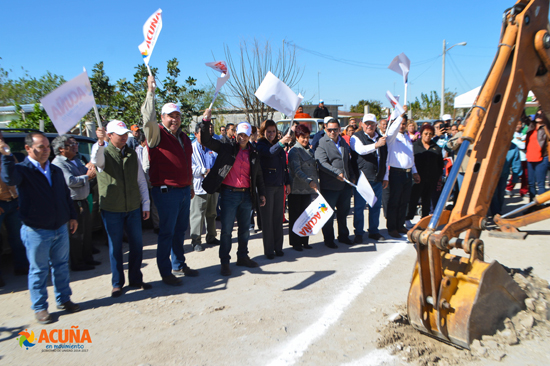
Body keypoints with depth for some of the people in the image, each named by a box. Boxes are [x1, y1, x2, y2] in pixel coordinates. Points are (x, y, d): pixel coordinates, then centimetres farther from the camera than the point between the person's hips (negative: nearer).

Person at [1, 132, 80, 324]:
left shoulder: (56, 170, 9)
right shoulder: (22, 169, -9)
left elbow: (66, 195, 16)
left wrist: (72, 216, 12)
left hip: (61, 229, 5)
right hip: (36, 232, -5)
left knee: (61, 266, 15)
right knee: (38, 270, 7)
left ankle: (63, 299, 30)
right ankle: (40, 308, 20)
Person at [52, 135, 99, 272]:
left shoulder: (76, 160, 14)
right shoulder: (58, 163, -16)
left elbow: (85, 171, 14)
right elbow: (70, 181, -26)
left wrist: (89, 168, -8)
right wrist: (87, 177, -16)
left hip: (83, 201, 10)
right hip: (72, 203, -9)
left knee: (86, 231, 18)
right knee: (77, 233, 1)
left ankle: (87, 259, 32)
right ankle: (77, 263, 14)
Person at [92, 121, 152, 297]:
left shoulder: (132, 154, 8)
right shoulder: (104, 153, -3)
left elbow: (141, 180, 10)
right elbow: (96, 160, -29)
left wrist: (146, 204, 7)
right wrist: (100, 142, -48)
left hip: (133, 208, 4)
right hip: (111, 210, -3)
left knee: (137, 245, 9)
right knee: (115, 247, 7)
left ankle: (136, 279, 25)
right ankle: (117, 283, 21)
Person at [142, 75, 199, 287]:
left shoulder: (184, 137, 16)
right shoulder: (157, 134, -5)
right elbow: (148, 118, -26)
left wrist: (191, 186, 23)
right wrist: (151, 91, -28)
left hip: (184, 191, 7)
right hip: (166, 191, -7)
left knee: (180, 230, 16)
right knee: (167, 232, 0)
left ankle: (179, 265, 29)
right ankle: (166, 272, 11)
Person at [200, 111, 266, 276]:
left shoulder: (253, 153, 10)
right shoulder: (227, 148, 2)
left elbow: (258, 175, 17)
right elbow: (206, 141, -5)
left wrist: (262, 193, 14)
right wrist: (205, 121, -18)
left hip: (246, 195, 4)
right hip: (229, 194, -3)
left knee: (245, 229, 14)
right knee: (226, 230, 0)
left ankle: (242, 257, 30)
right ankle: (225, 262, 11)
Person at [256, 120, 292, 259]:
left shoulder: (279, 146, 14)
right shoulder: (260, 145, -6)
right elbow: (269, 152, -29)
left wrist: (287, 182, 13)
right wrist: (281, 143, -46)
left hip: (279, 186, 6)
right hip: (266, 186, -6)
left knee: (278, 217, 10)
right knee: (267, 219, 1)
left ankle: (278, 247, 20)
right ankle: (269, 249, 10)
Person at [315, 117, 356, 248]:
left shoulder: (344, 142, 14)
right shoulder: (321, 143, -8)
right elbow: (322, 163, -20)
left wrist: (352, 176, 13)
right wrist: (337, 173, -27)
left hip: (345, 184, 6)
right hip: (329, 185, -6)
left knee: (343, 212, 17)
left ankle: (343, 236, 33)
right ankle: (329, 239, 19)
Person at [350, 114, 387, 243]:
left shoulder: (380, 138, 16)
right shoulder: (356, 137, 0)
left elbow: (385, 159, 22)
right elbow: (361, 150, -22)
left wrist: (385, 177, 20)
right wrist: (376, 145, -34)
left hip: (377, 179, 5)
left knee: (376, 206, 11)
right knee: (359, 206, 0)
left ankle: (374, 231, 25)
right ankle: (358, 233, 11)